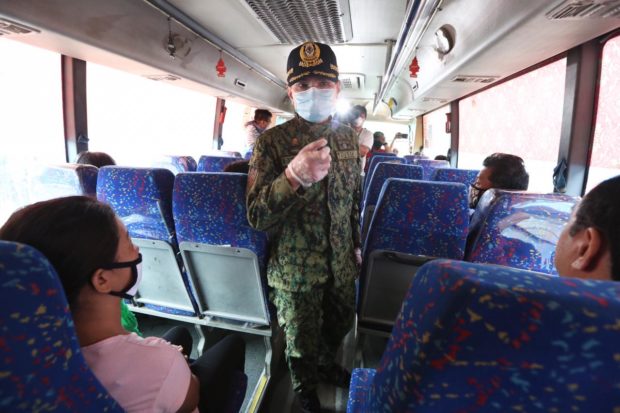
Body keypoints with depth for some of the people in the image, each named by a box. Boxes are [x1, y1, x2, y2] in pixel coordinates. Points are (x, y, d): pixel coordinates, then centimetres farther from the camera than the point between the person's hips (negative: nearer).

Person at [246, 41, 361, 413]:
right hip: (296, 266, -4)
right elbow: (256, 216, -24)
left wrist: (357, 243, 14)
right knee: (302, 340, 17)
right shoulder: (273, 141, -16)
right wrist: (293, 177, -41)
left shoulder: (349, 136, 0)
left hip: (341, 261, 5)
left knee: (341, 323, 25)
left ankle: (326, 364, 58)